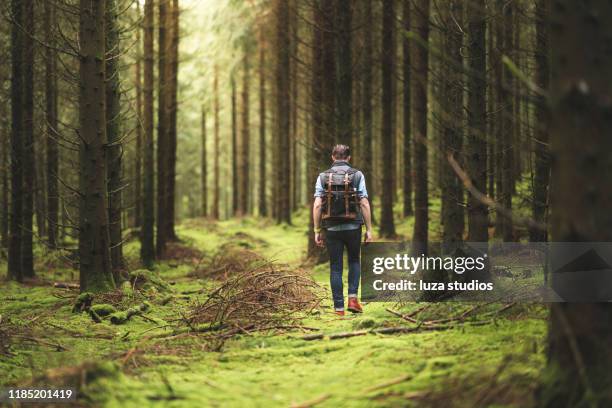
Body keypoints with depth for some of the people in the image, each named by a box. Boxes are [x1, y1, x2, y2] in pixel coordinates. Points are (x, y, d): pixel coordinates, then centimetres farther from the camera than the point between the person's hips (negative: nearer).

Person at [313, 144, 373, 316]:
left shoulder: (323, 177, 1)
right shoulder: (357, 175, -2)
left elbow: (317, 205, -5)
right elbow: (364, 204, -7)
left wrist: (317, 231, -1)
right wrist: (369, 229, -3)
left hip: (331, 228, 1)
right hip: (353, 227, 0)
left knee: (335, 268, 7)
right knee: (354, 261, 20)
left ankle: (339, 308, 5)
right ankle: (353, 298, 4)